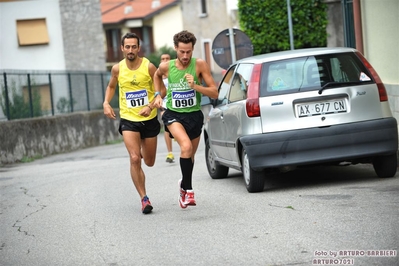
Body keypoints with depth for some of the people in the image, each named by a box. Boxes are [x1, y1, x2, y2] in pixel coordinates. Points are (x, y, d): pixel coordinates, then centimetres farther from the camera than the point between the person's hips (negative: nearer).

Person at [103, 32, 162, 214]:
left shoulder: (148, 67, -10)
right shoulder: (117, 69, -3)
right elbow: (111, 86, 17)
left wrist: (150, 106, -19)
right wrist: (106, 103, 0)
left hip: (149, 119, 0)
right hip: (128, 120, 0)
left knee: (149, 162, 13)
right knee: (134, 159, -18)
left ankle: (142, 149, 50)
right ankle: (144, 198, -8)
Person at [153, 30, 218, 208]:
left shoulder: (200, 65, -12)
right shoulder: (166, 67, -7)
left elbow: (214, 93, -12)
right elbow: (157, 76, 20)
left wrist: (195, 86, -26)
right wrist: (158, 95, 8)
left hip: (194, 115, 2)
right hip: (173, 115, -1)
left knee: (190, 155, 17)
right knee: (186, 146, -29)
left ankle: (184, 186, 45)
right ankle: (188, 189, -18)